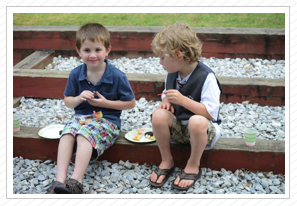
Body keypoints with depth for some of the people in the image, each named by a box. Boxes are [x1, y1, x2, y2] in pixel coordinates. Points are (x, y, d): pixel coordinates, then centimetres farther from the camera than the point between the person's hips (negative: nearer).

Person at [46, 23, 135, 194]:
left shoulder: (117, 76, -7)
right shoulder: (76, 74, 4)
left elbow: (131, 103, -1)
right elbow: (67, 102, 13)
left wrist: (105, 103, -11)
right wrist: (78, 99, -11)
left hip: (107, 120, -4)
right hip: (82, 116, 4)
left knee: (85, 133, -33)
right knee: (67, 132, -28)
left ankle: (76, 182, -38)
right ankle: (60, 181, -36)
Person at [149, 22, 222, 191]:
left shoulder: (206, 77, -20)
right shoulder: (172, 74, 1)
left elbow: (211, 112, -25)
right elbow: (167, 94, 20)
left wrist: (182, 100, -32)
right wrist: (166, 102, -6)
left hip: (202, 129, -5)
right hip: (177, 127, 6)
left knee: (197, 122, -40)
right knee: (159, 115, -25)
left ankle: (193, 166, -13)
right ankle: (167, 161, -4)